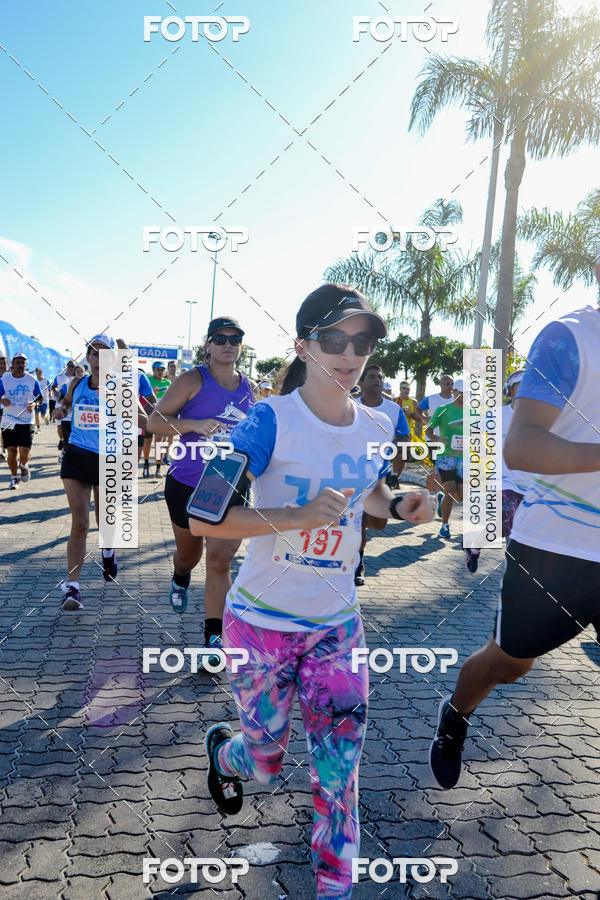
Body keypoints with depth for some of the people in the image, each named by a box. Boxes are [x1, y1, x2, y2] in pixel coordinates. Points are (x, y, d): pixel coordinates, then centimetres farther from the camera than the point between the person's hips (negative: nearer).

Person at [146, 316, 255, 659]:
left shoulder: (248, 388, 6)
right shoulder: (194, 380, -9)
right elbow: (155, 421, -11)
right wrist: (196, 424, -25)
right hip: (186, 485, -2)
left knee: (220, 562, -7)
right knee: (189, 554, 19)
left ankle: (214, 637, -1)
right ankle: (181, 579, 55)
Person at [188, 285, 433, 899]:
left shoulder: (377, 428, -1)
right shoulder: (272, 421, -18)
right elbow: (202, 518, -22)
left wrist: (399, 507, -3)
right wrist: (298, 516, -33)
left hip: (337, 624, 4)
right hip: (262, 622, -4)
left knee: (338, 766, 7)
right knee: (265, 763, 14)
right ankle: (221, 750, 50)